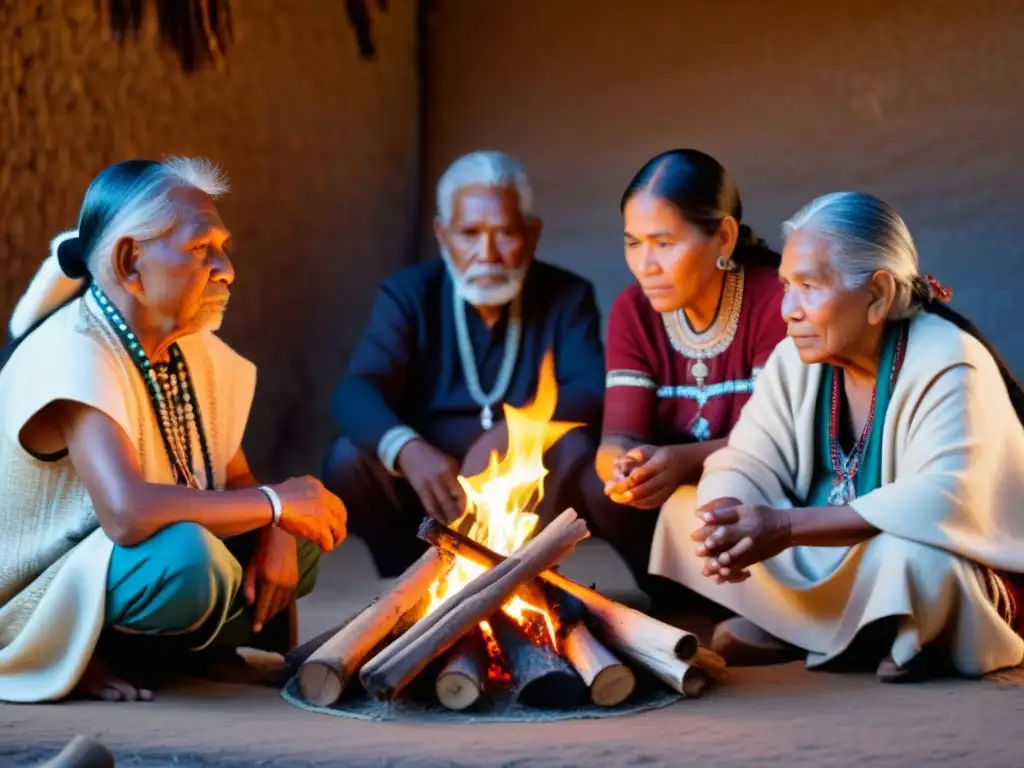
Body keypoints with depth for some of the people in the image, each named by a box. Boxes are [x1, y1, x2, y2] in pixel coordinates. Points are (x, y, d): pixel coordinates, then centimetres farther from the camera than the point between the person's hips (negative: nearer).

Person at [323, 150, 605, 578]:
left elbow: (593, 393, -16)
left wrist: (508, 433, -36)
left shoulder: (567, 296, -1)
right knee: (348, 458, -25)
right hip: (427, 481, 1)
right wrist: (407, 449, -40)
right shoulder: (408, 293, -2)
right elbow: (355, 393, -17)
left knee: (575, 449, -29)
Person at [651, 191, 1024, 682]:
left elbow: (946, 502, -36)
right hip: (830, 569, 6)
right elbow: (745, 466, -6)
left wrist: (788, 527, -41)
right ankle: (835, 631, -4)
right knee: (684, 512, -4)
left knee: (913, 560, -40)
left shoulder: (947, 367, -23)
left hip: (951, 579, -6)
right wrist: (722, 518, -32)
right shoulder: (797, 359, -4)